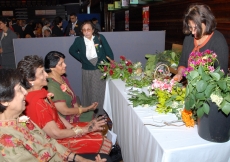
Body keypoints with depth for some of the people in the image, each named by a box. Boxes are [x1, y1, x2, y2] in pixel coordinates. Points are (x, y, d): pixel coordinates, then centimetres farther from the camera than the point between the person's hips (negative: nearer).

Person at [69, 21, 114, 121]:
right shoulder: (79, 40, -5)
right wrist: (81, 59, 3)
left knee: (100, 91, 6)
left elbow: (109, 52, -4)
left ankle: (100, 113, 21)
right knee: (88, 92, 11)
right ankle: (89, 113, 26)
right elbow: (71, 50, 12)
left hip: (100, 69, -1)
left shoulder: (100, 38, -9)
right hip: (87, 71, 1)